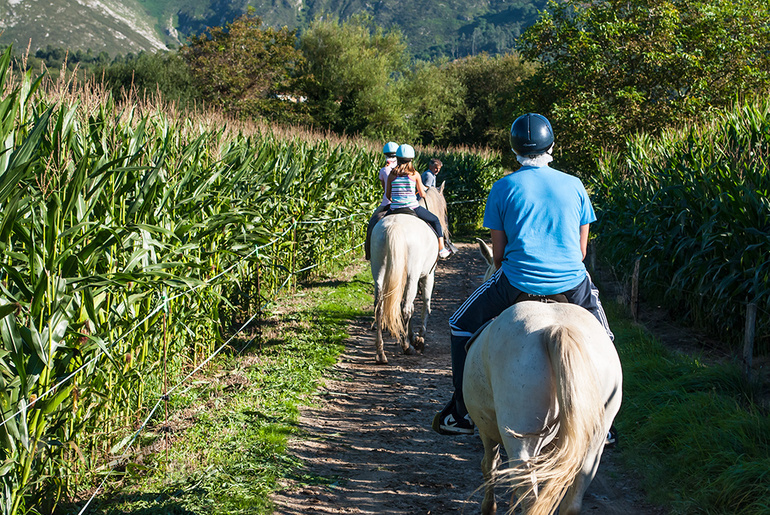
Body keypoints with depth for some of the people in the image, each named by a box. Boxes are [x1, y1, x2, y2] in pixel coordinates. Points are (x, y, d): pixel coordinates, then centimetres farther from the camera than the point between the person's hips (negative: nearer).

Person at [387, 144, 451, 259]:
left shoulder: (392, 175, 1)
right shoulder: (415, 174, -4)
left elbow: (388, 195, 5)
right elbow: (422, 194, 3)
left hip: (394, 209, 2)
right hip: (412, 207, -2)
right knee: (435, 220, 17)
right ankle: (442, 249, 12)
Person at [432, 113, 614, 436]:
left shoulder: (504, 188, 2)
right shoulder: (574, 185, 8)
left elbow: (498, 252, 5)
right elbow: (581, 249, 12)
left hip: (518, 282, -2)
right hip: (572, 284, 2)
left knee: (461, 327, 20)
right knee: (602, 341, 27)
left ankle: (462, 412, 21)